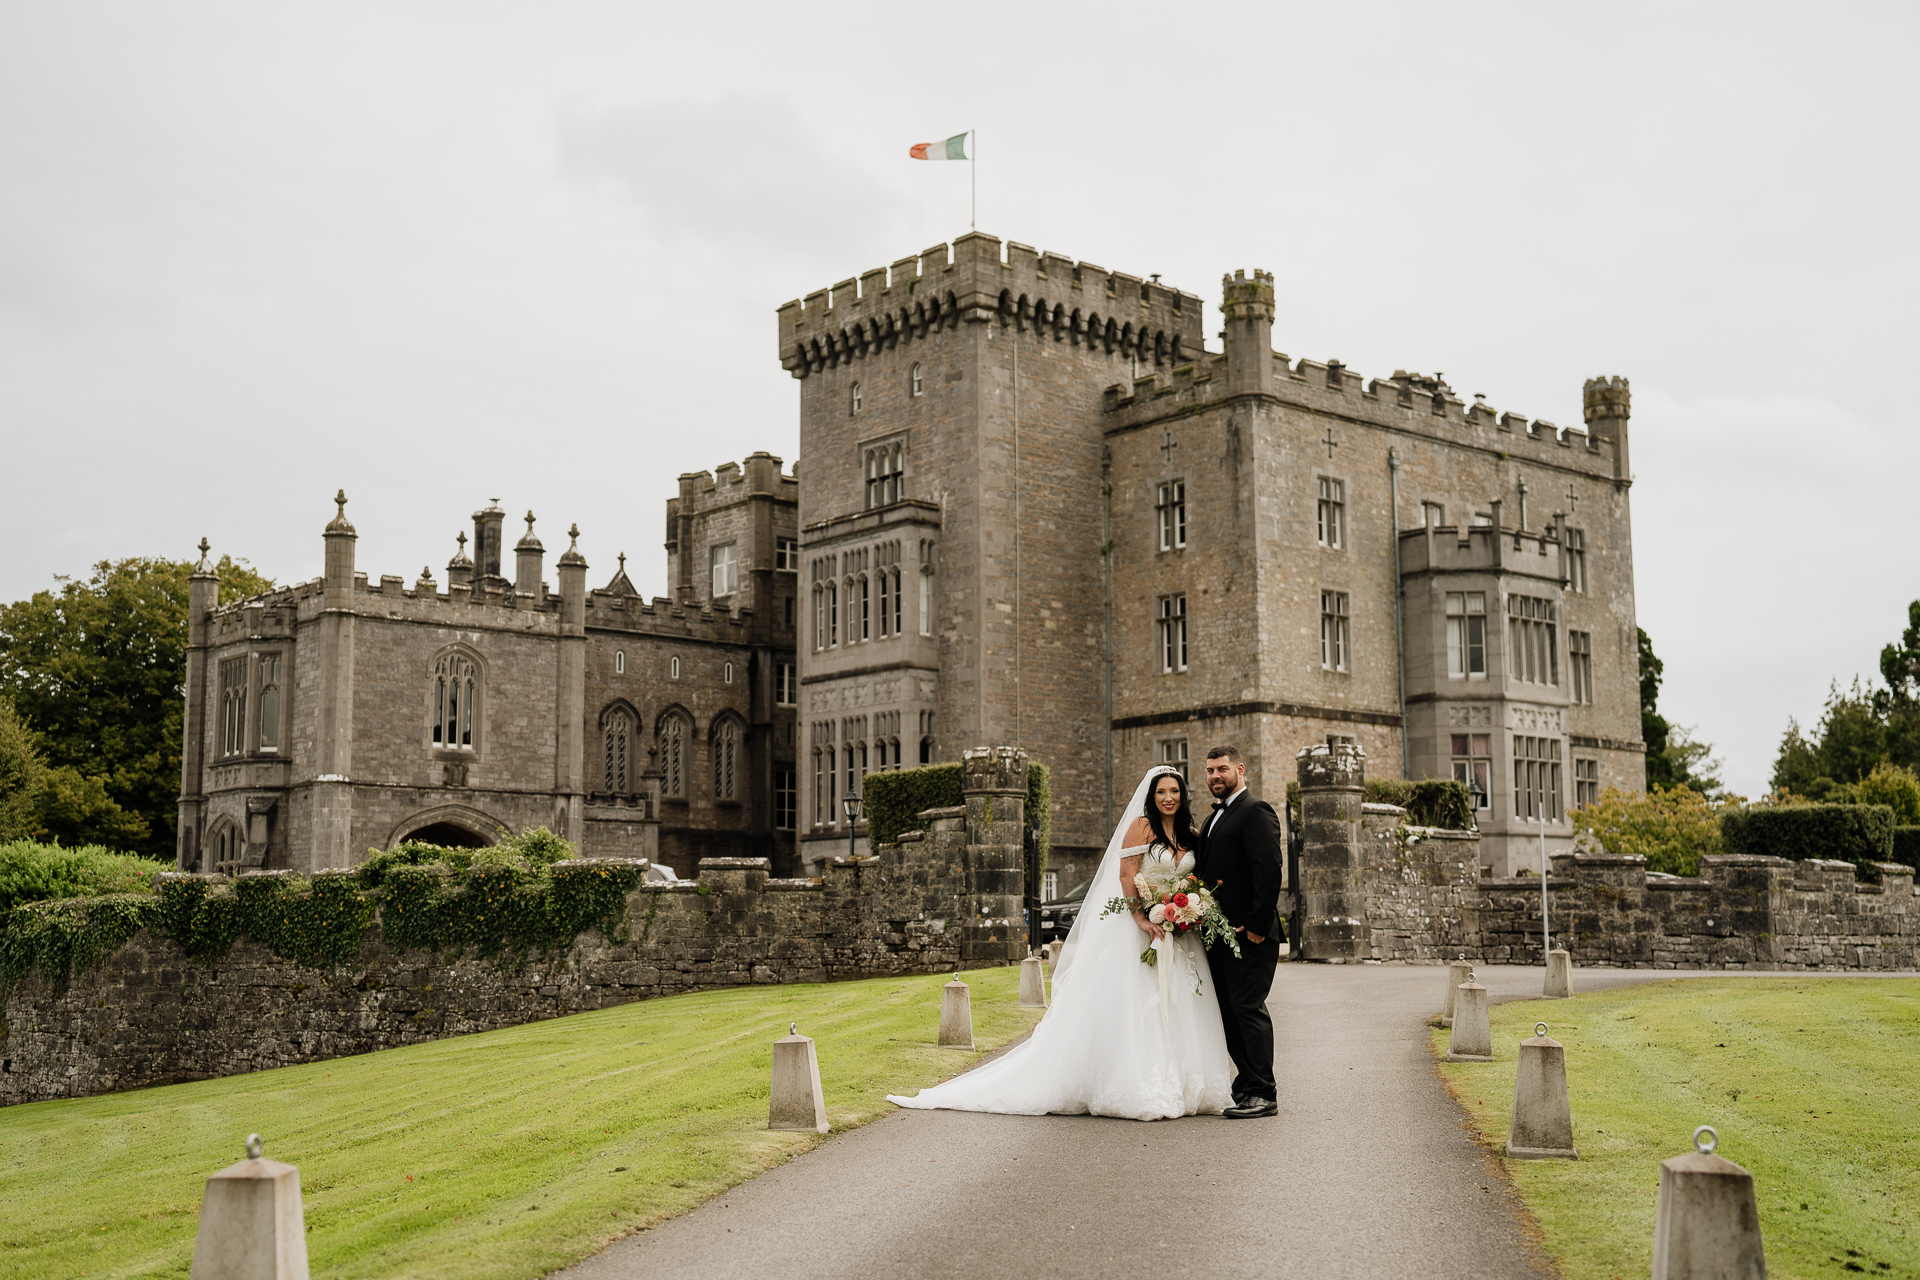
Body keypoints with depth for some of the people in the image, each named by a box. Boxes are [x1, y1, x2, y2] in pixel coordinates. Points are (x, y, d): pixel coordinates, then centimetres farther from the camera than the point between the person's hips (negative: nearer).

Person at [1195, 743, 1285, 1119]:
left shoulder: (1255, 812, -8)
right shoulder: (1214, 818, 22)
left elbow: (1269, 869, -18)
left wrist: (1257, 924, -22)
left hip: (1248, 934, -9)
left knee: (1248, 1008, -8)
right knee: (1229, 1011, 11)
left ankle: (1263, 1094, -4)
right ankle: (1246, 1086, 18)